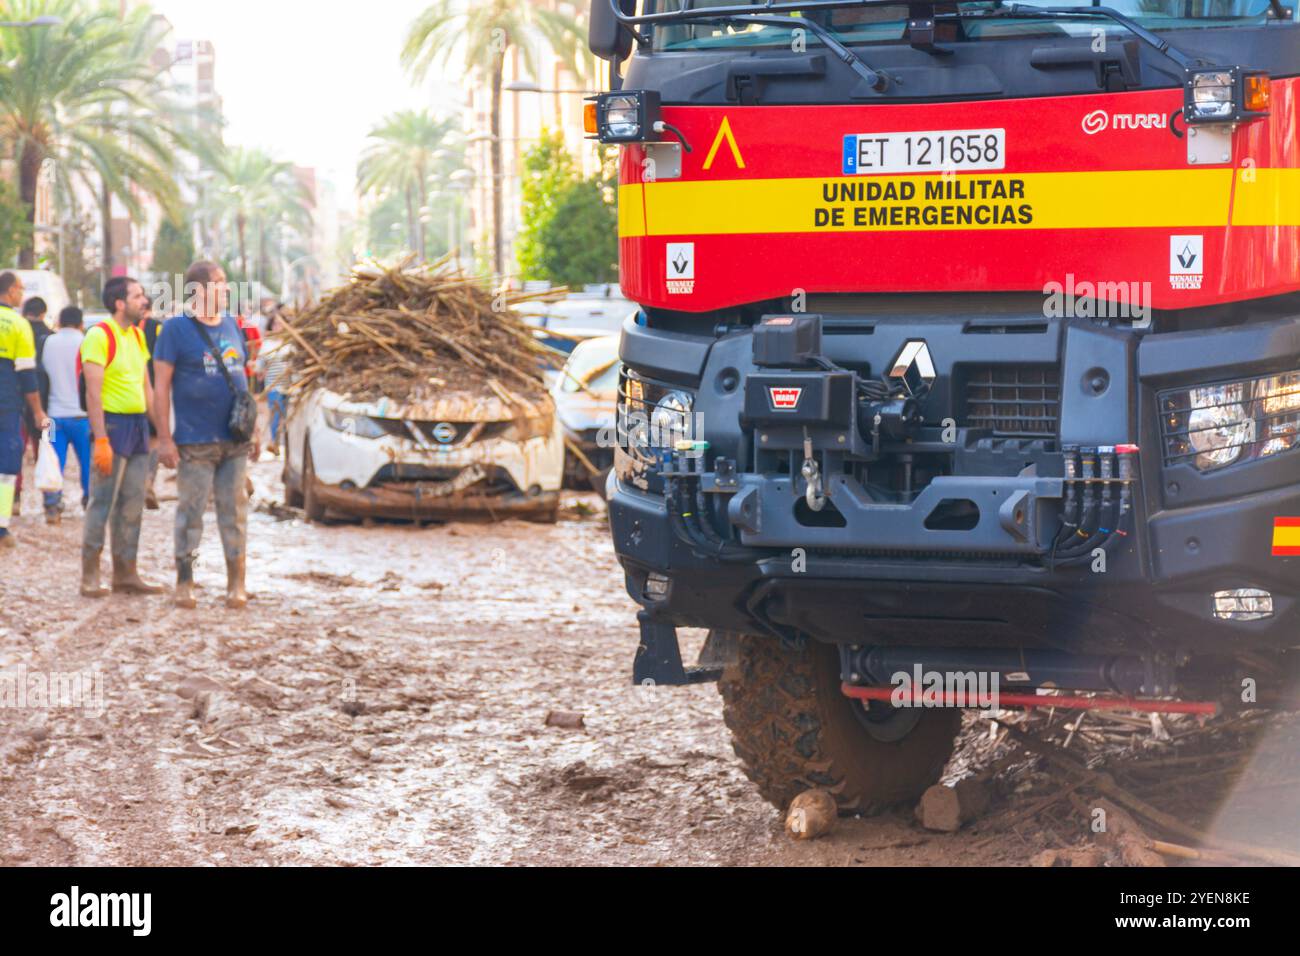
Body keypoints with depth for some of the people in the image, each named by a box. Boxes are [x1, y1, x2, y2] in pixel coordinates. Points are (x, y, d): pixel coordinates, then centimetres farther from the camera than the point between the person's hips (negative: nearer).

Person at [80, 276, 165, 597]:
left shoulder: (137, 336, 14)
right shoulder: (100, 336, -11)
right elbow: (94, 393, -15)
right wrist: (101, 440, -20)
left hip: (138, 425, 8)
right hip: (113, 424, -8)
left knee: (132, 506, 9)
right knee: (102, 503, -5)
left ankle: (125, 574, 15)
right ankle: (90, 576, 1)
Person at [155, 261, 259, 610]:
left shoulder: (232, 327, 12)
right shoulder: (176, 329, -5)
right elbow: (162, 384, -7)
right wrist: (164, 437, -13)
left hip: (235, 440, 5)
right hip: (195, 441, -5)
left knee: (234, 510, 6)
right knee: (191, 510, 0)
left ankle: (236, 584, 12)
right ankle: (184, 582, 10)